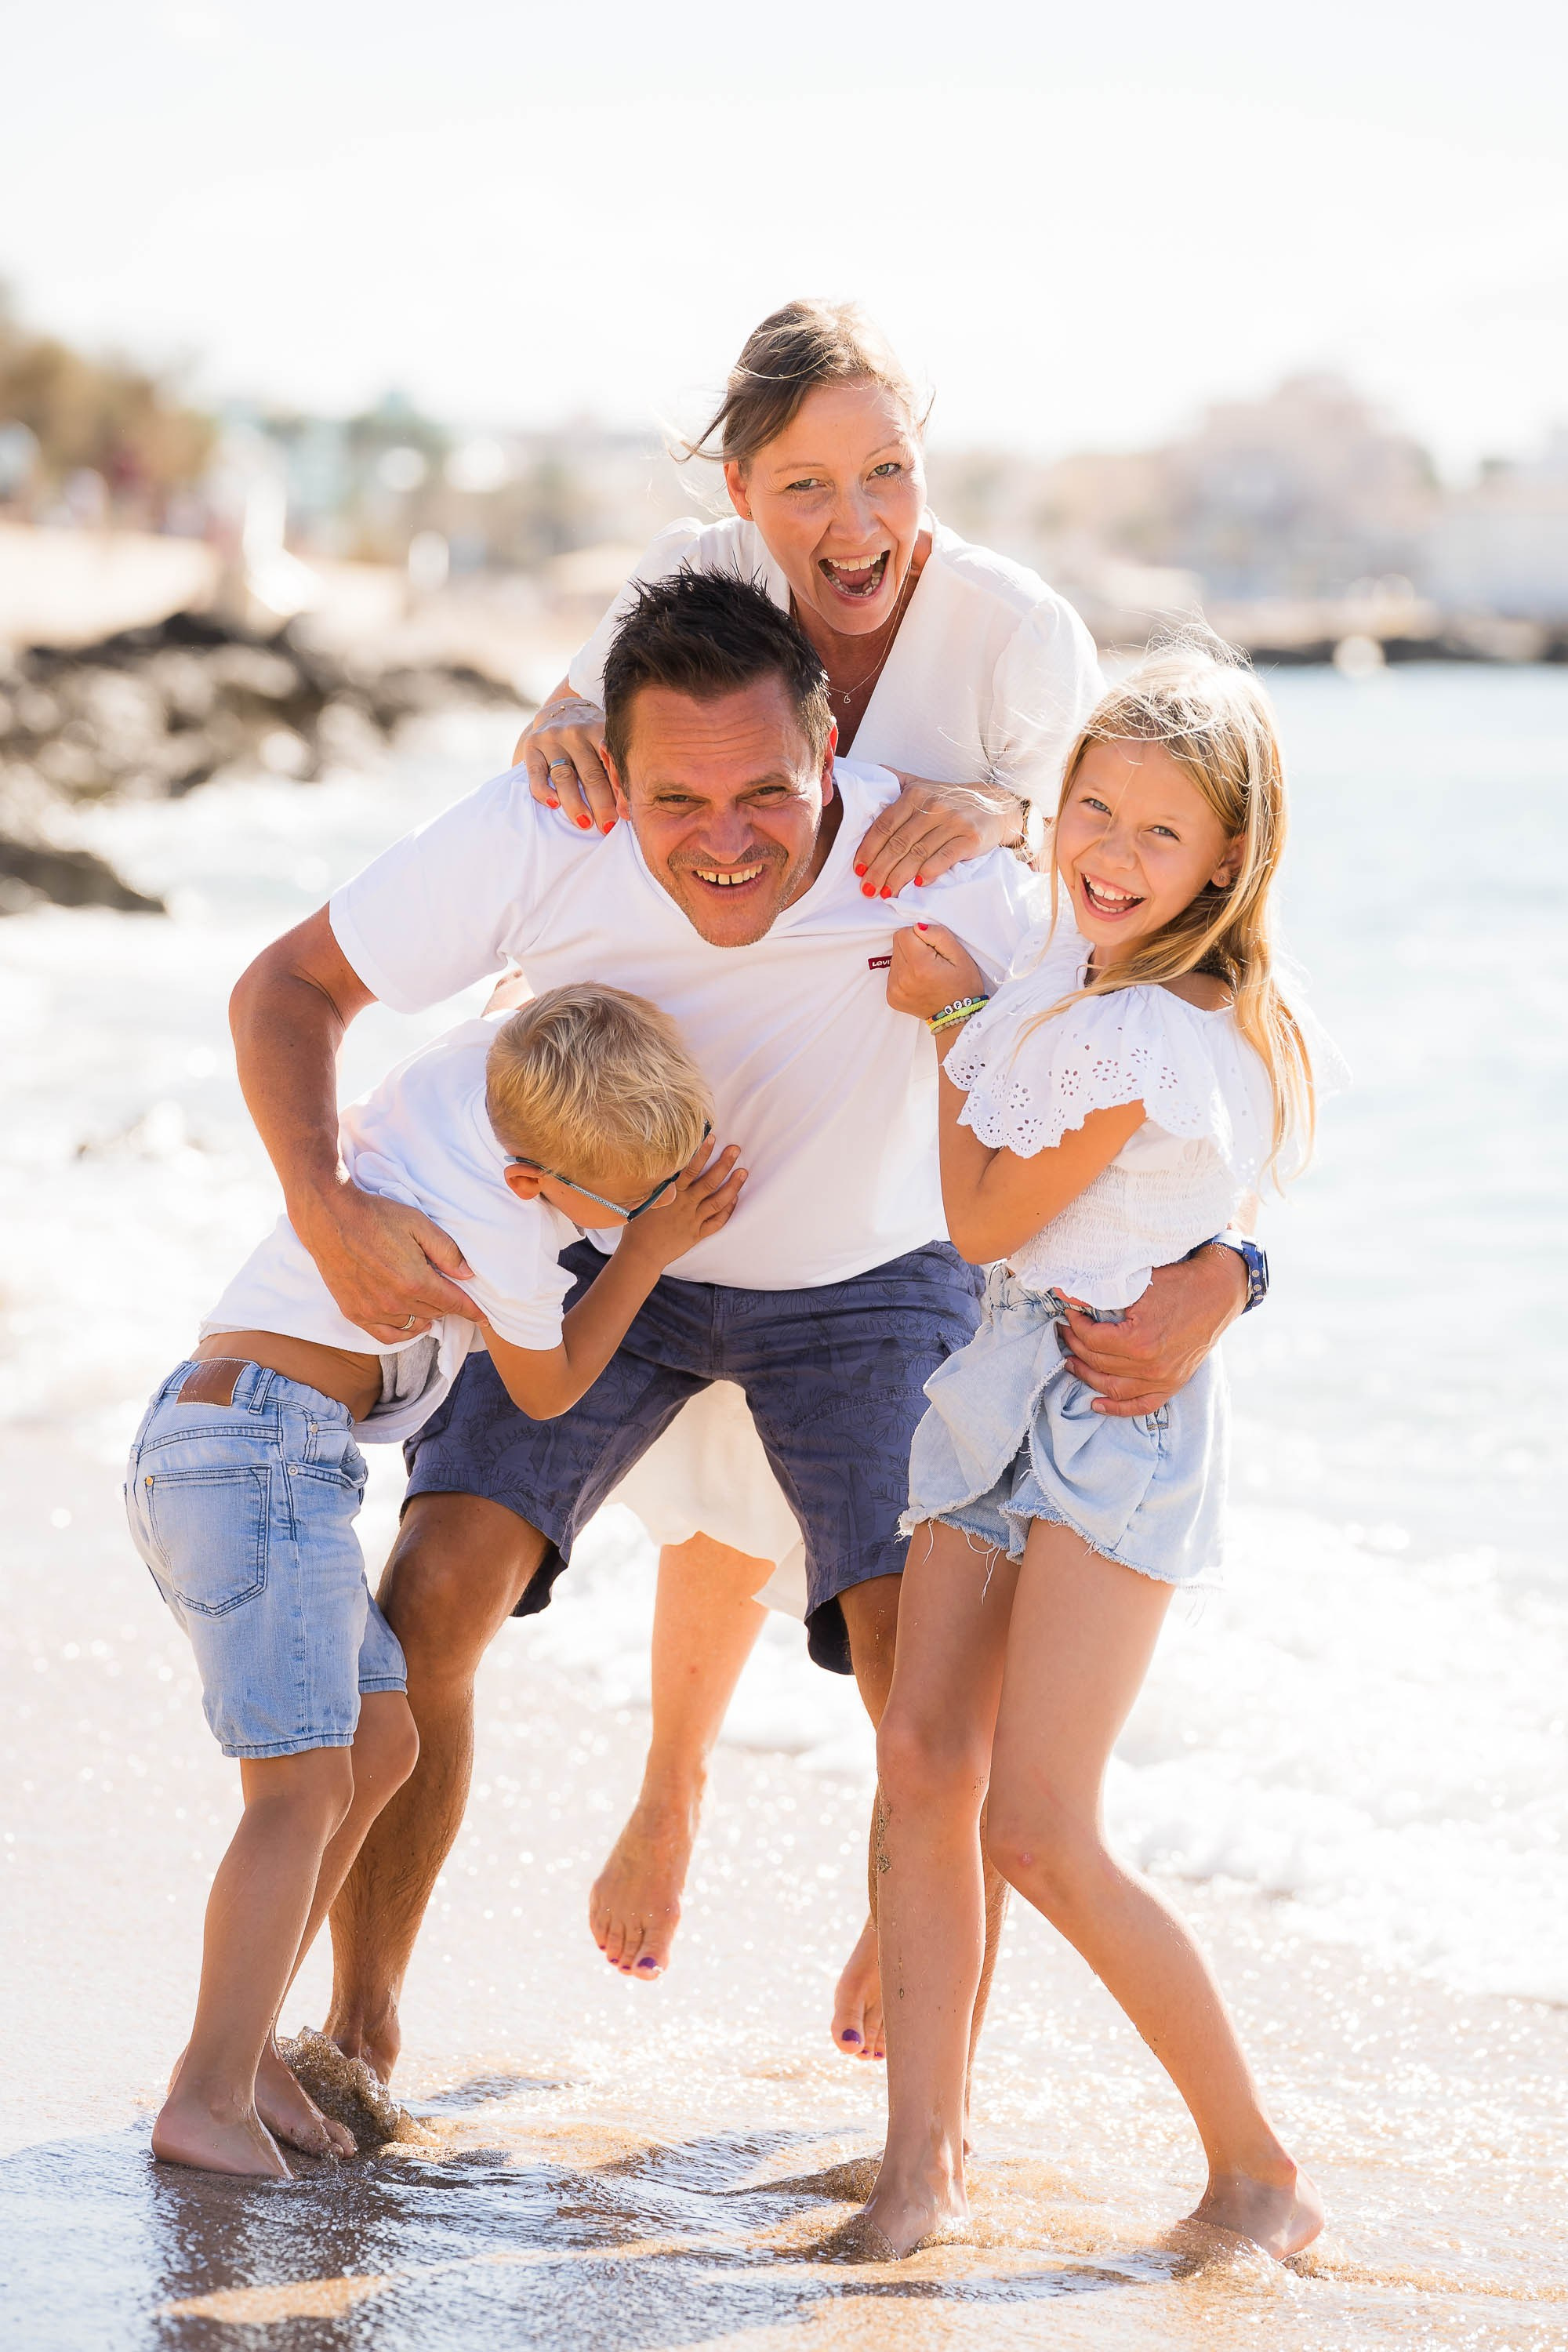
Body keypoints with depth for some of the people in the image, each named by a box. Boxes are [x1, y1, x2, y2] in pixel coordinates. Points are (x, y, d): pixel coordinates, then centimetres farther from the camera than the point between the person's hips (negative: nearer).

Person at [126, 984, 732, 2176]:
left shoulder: (503, 1053, 1)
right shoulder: (502, 1239, -18)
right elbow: (545, 1391, 1)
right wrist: (649, 1248, 4)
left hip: (196, 1440, 10)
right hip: (267, 1441, -10)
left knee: (382, 1737, 9)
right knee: (306, 1785, -13)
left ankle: (241, 2042, 10)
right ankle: (211, 2098, -19)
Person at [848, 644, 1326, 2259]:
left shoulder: (1151, 1037, -21)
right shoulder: (1068, 966, 8)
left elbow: (985, 1218, -11)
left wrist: (951, 1016, -3)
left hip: (1115, 1414, -9)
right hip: (1005, 1387, 9)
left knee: (1039, 1832, -12)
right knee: (921, 1765, 0)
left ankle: (1257, 2169, 2)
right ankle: (924, 2167, 3)